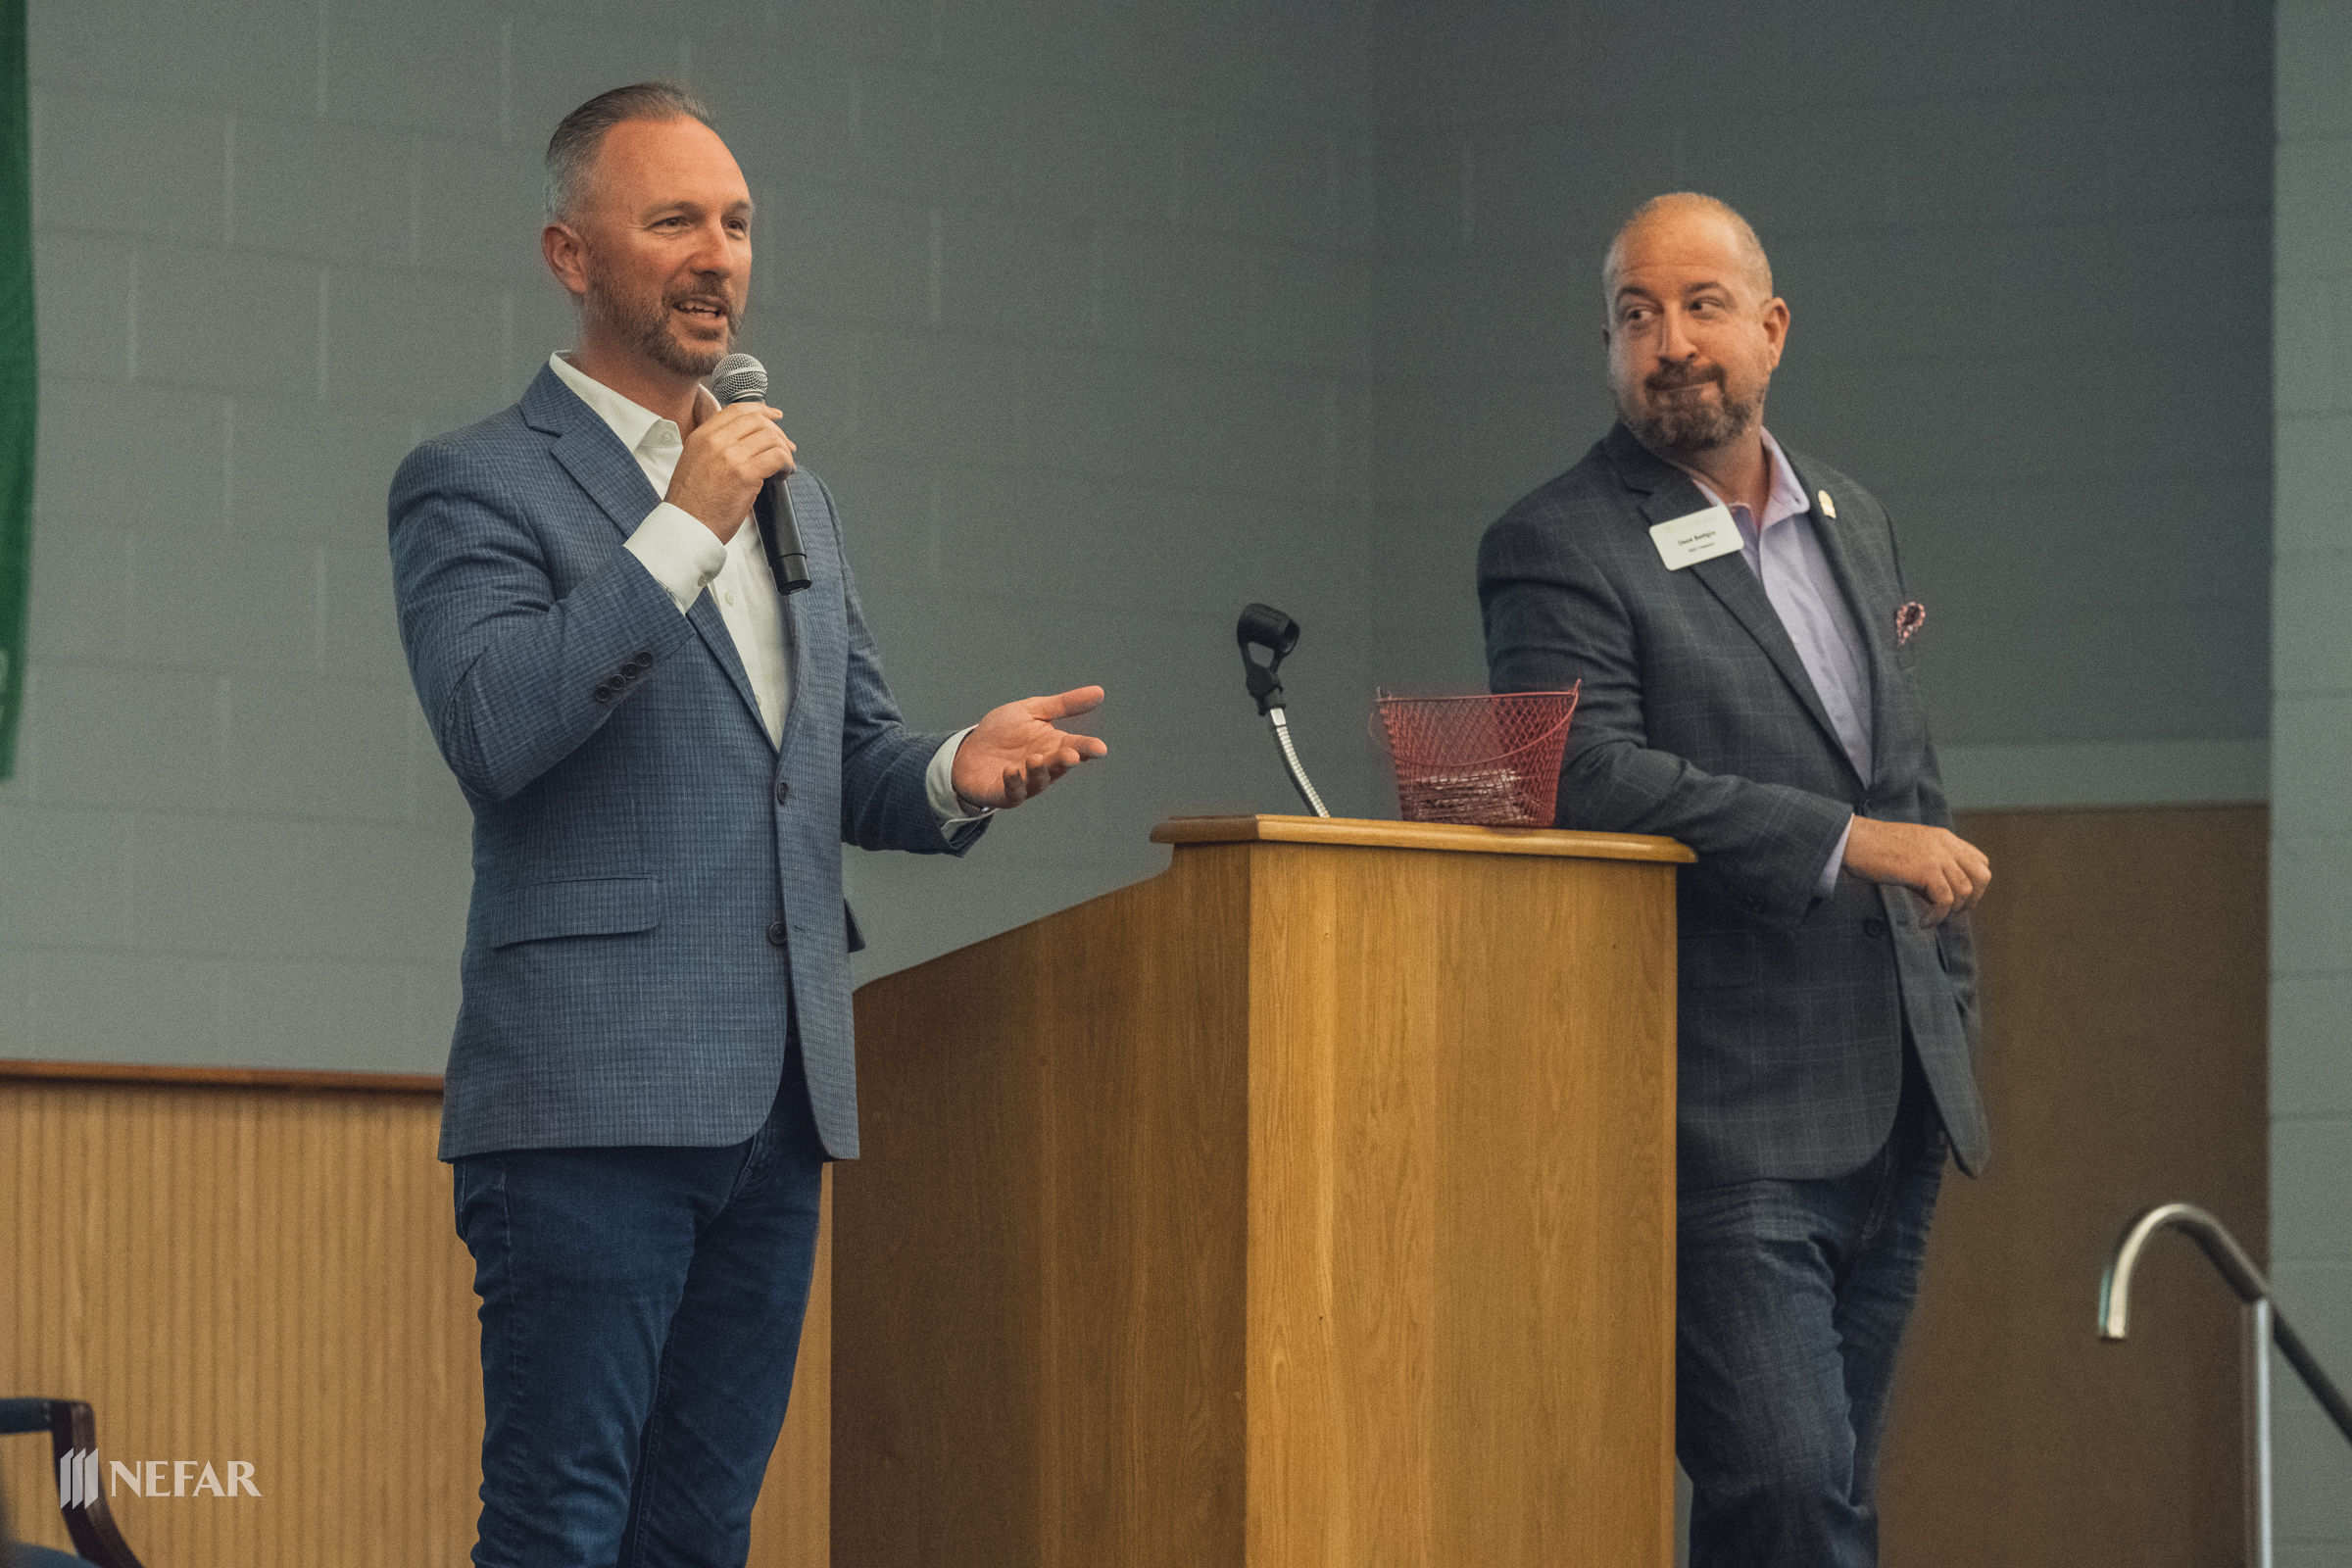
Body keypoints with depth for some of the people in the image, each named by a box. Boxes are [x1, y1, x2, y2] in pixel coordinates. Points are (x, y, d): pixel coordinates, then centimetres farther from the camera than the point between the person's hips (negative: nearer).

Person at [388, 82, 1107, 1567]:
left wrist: (952, 774, 1)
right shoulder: (477, 483, -2)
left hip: (780, 1097, 7)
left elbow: (852, 756, 24)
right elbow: (490, 725, -17)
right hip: (591, 1095, -7)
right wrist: (683, 532, -17)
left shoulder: (795, 495, 21)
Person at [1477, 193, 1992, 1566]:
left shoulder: (1854, 522, 17)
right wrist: (1846, 842, -23)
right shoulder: (1559, 549, -6)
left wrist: (1951, 1012, 20)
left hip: (1893, 1114, 7)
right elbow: (1590, 776, -21)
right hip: (1729, 1127, -7)